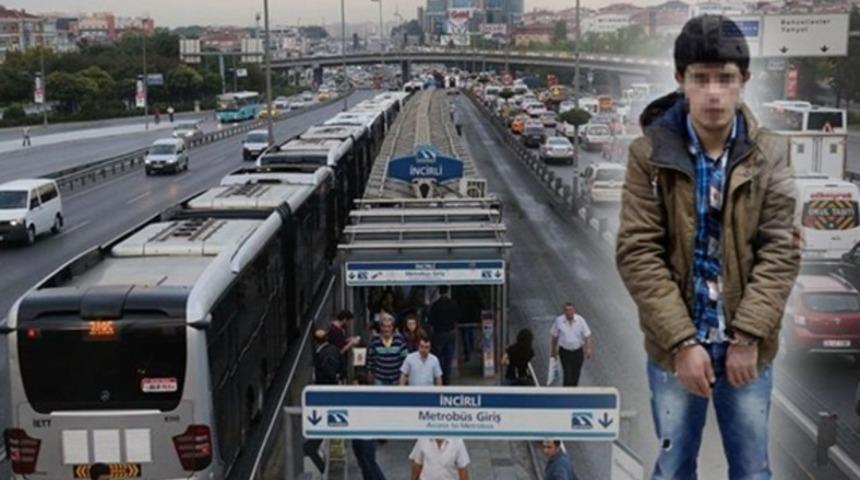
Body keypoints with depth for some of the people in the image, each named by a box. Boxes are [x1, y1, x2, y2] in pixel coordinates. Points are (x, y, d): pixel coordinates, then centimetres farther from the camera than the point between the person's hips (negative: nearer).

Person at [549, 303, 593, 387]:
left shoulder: (580, 320, -8)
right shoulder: (558, 320, -9)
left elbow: (587, 336, -5)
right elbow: (555, 337, 2)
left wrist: (588, 349, -15)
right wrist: (553, 351, 9)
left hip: (578, 351, 2)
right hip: (564, 351, -2)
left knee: (576, 375, 12)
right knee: (568, 375, -10)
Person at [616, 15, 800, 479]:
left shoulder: (770, 155, -3)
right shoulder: (650, 154, -8)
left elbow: (780, 251, -6)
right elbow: (637, 253, -11)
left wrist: (748, 335, -14)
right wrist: (682, 340, -16)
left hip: (747, 347, 1)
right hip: (675, 348, -1)